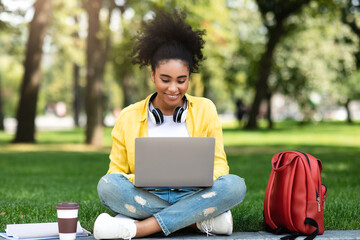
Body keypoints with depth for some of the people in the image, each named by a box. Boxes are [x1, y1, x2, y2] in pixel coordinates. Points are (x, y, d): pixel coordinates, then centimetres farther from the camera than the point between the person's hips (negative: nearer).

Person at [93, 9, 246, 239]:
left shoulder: (205, 110, 8)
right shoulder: (128, 118, 5)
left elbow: (220, 165, 6)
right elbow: (116, 172, 3)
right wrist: (139, 178, -20)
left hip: (194, 197, 1)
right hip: (146, 198, 0)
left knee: (235, 185, -27)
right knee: (107, 185, -28)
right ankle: (202, 220, -26)